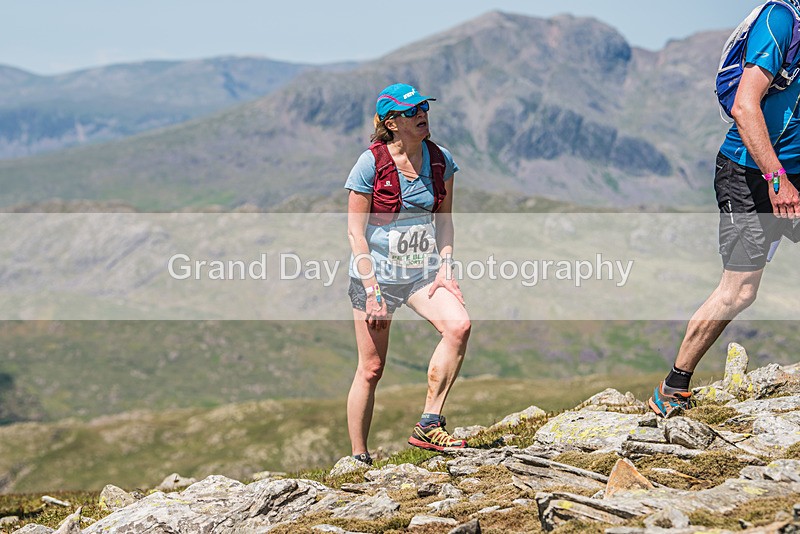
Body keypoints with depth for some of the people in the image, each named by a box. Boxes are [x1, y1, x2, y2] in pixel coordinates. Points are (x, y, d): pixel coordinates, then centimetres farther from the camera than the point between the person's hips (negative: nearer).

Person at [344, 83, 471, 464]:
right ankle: (358, 458, 15)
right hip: (377, 272, -3)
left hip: (423, 272, 4)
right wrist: (371, 289, -15)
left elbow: (444, 218, 11)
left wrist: (445, 267, -3)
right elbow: (355, 231, -10)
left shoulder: (440, 160, 1)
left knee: (459, 325, -24)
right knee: (371, 368, 0)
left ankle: (429, 425, -16)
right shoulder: (371, 163, -12)